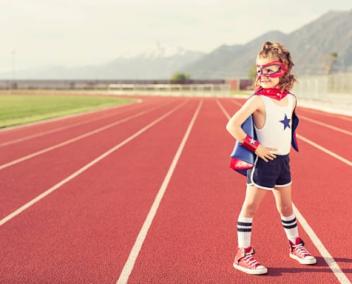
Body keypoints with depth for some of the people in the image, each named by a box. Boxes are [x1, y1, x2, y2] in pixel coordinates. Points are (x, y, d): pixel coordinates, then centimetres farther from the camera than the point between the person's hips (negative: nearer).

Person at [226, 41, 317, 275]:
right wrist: (255, 147, -20)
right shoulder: (258, 100, -16)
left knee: (286, 205, 19)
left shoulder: (291, 99, 3)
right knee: (250, 207, 0)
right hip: (263, 161, -6)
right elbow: (232, 125, -23)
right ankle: (243, 255, 7)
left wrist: (287, 146, 11)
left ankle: (296, 246, 36)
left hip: (283, 160, 6)